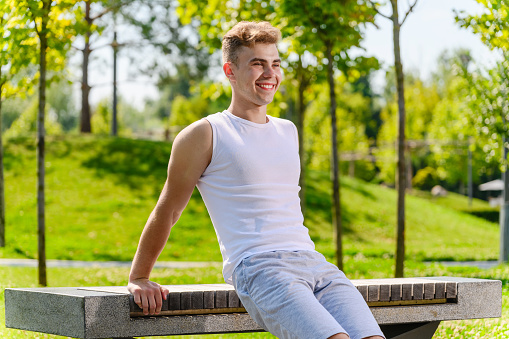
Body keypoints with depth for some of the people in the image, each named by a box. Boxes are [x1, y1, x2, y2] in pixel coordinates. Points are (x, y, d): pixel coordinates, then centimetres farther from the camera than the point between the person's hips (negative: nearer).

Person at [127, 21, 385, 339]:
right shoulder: (204, 135, 3)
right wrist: (138, 278, 13)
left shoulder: (288, 131, 23)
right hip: (256, 268, -6)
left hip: (314, 262, 6)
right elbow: (166, 212, 10)